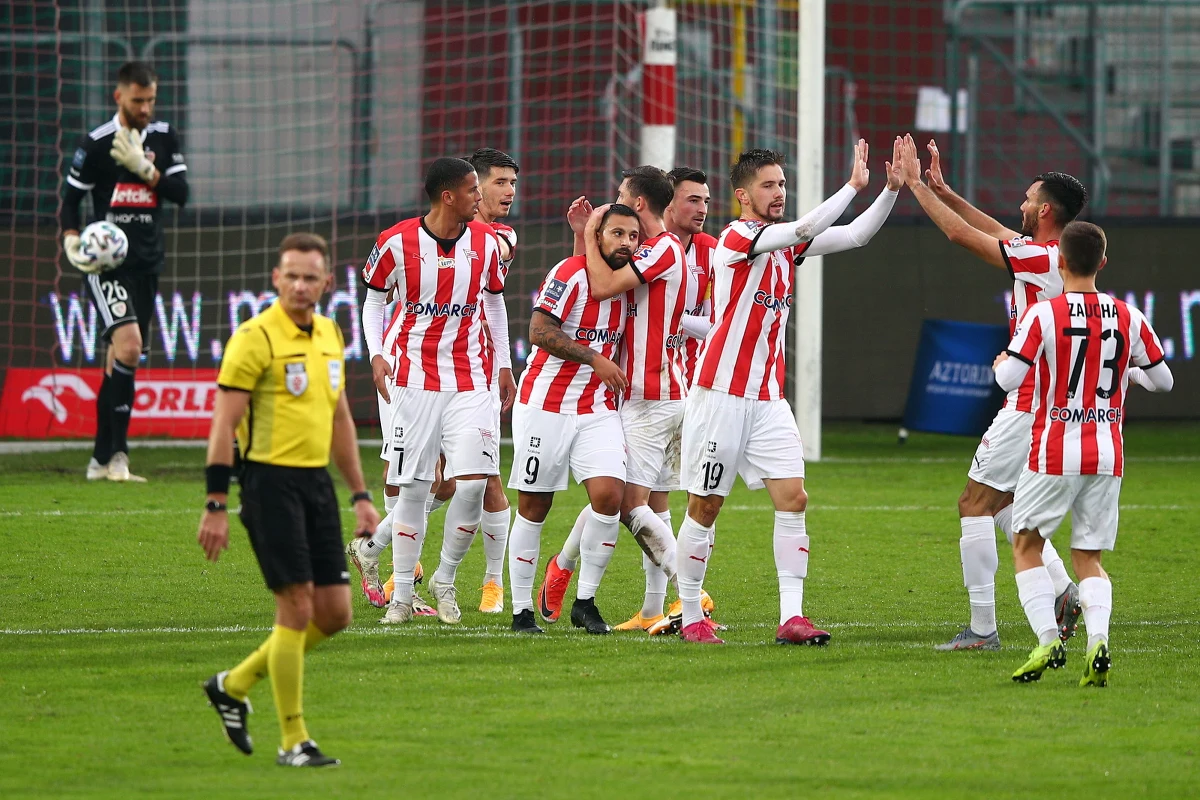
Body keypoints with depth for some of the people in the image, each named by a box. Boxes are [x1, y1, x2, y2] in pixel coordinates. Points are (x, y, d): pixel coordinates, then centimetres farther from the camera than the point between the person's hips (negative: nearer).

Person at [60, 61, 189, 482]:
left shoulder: (165, 138, 8)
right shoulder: (96, 143, -4)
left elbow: (181, 193, 0)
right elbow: (71, 198, 1)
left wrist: (143, 167, -14)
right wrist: (72, 242, -15)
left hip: (147, 262, 5)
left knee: (120, 360, 8)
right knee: (128, 346, -22)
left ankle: (102, 459, 15)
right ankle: (116, 454, -18)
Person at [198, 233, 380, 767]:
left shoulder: (330, 335, 12)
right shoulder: (255, 338, -11)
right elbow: (224, 423, -12)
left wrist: (360, 495, 18)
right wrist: (216, 506, -16)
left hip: (317, 481, 8)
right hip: (271, 480, -8)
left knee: (335, 612, 5)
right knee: (297, 607, -8)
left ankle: (234, 685, 22)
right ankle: (293, 742, 1)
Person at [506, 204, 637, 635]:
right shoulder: (571, 273, -12)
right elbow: (540, 331, -21)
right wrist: (595, 360, -21)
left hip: (598, 409, 5)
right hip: (546, 404, -5)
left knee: (609, 495, -13)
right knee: (534, 507, 1)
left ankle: (585, 600, -1)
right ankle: (521, 610, 11)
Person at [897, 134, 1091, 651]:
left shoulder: (1041, 259, -18)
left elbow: (961, 234, -15)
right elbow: (996, 230, 23)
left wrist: (916, 184, -5)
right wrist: (941, 190, 25)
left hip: (1029, 408, -10)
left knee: (975, 503, -4)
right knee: (1001, 502, 20)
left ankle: (982, 628, -5)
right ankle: (1062, 589, 7)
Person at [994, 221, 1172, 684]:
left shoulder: (1043, 315, -10)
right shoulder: (1128, 318, 3)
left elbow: (1009, 380, -16)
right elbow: (1163, 381, 11)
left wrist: (1001, 363, 8)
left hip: (1054, 453, -4)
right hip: (1107, 455, 4)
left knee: (1027, 545, 12)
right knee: (1088, 557, 11)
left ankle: (1048, 640, -5)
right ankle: (1098, 639, -14)